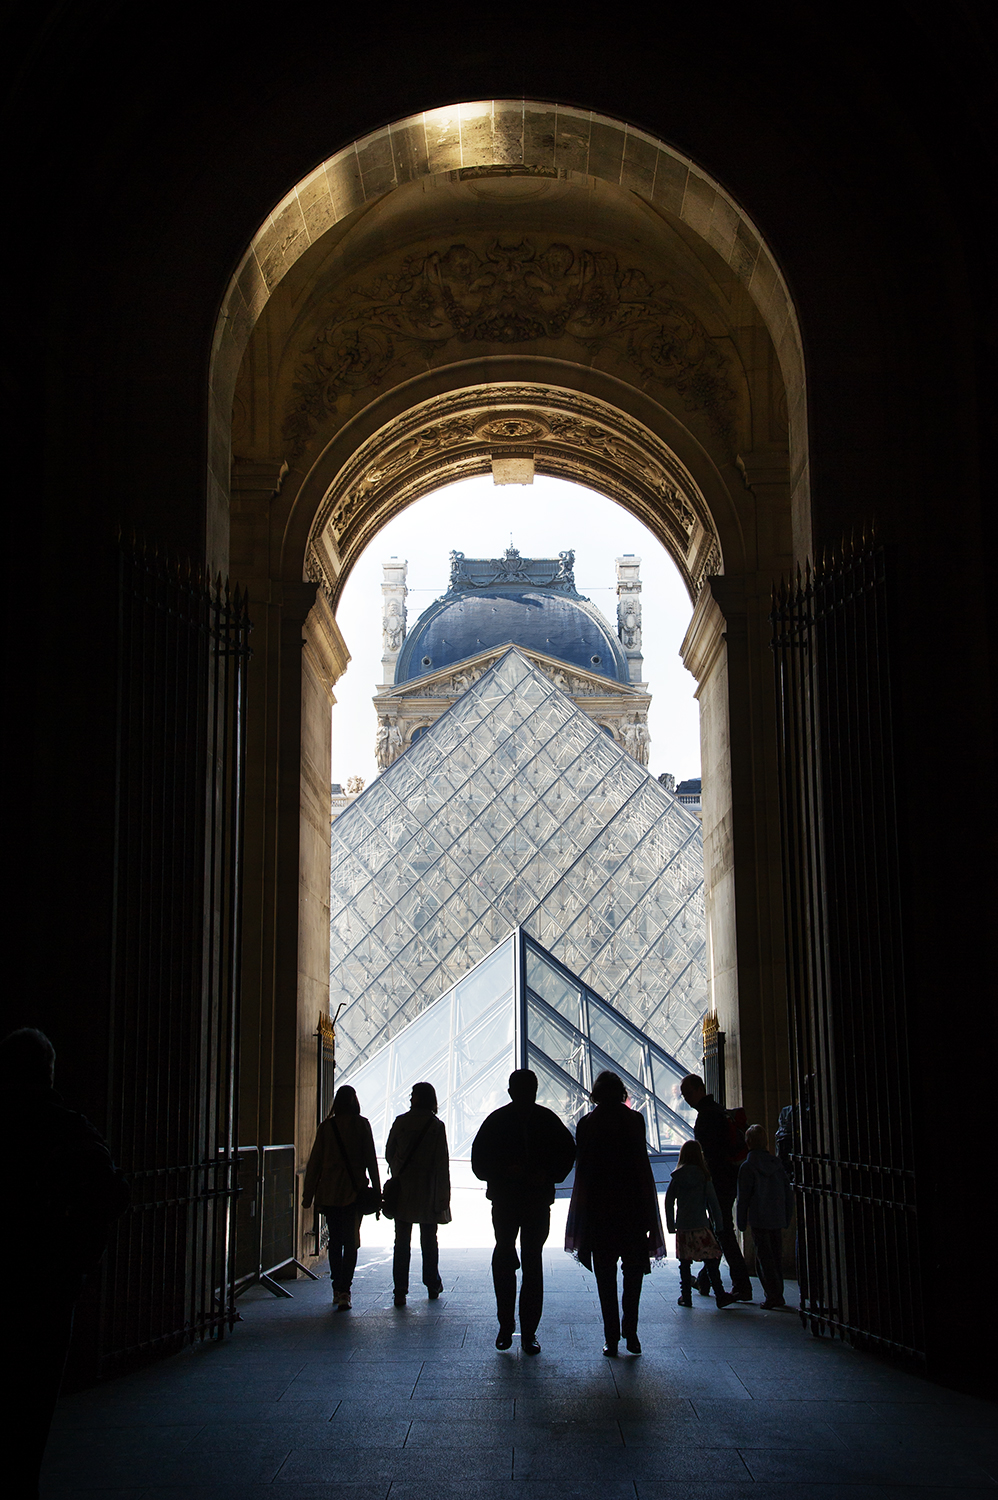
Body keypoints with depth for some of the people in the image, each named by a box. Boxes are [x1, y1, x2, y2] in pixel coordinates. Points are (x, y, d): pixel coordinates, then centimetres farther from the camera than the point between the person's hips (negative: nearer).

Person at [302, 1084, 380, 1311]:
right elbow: (370, 1159, -3)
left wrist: (308, 1195, 8)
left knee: (335, 1241, 14)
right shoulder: (362, 1125, -3)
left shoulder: (326, 1126, 1)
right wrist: (376, 1192, 2)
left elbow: (314, 1162, 3)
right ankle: (344, 1291, -11)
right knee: (351, 1242, 0)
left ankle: (337, 1290, 18)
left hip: (329, 1192, 2)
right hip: (354, 1191, -2)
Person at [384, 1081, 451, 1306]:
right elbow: (442, 1163, -9)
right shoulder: (436, 1126, -8)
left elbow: (389, 1154, 2)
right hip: (427, 1192, 0)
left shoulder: (401, 1122, -4)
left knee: (402, 1241, 3)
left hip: (403, 1190, 0)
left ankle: (400, 1291, -3)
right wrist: (443, 1194, -4)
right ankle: (432, 1286, 24)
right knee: (429, 1241, 14)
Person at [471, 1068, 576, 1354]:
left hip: (538, 1199, 0)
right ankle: (506, 1325, 14)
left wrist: (548, 1175, -9)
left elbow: (568, 1152, 8)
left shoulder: (547, 1120, 1)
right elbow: (479, 1160, -1)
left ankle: (528, 1332, 8)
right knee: (504, 1258, 0)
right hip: (505, 1200, 0)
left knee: (532, 1263, 2)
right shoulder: (496, 1121, -1)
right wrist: (505, 1171, -18)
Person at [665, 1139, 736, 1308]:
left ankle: (686, 1297, 11)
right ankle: (720, 1295, -4)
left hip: (682, 1227, 2)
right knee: (711, 1262, -1)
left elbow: (669, 1202, 4)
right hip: (701, 1226, -2)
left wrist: (671, 1225, 11)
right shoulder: (703, 1176, -2)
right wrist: (719, 1225, 1)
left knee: (684, 1264, 9)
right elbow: (712, 1201, -3)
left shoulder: (676, 1177, 3)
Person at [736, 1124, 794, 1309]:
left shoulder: (747, 1167, -9)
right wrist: (787, 1219, 16)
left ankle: (772, 1295, -5)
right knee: (776, 1256, 13)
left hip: (759, 1220, -5)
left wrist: (742, 1222, 0)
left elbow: (743, 1197, -9)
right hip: (777, 1219, 5)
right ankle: (777, 1295, 19)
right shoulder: (776, 1163, 6)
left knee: (764, 1257, -1)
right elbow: (788, 1192, 9)